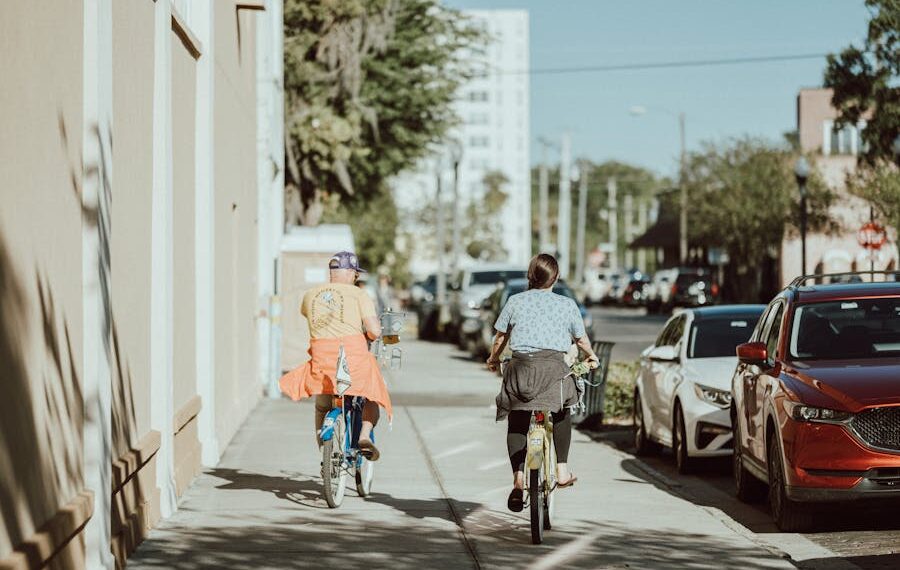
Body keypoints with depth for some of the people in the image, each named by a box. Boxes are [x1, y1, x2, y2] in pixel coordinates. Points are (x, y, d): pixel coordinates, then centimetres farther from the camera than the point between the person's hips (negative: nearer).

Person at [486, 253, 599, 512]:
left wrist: (493, 359, 34)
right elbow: (581, 338, 18)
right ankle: (562, 471, 17)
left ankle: (518, 480, -3)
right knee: (562, 415, 24)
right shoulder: (567, 305, 9)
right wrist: (591, 356, 38)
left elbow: (501, 336, 15)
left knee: (516, 425, 11)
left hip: (520, 366, 0)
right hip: (554, 366, 0)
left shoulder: (515, 301, 10)